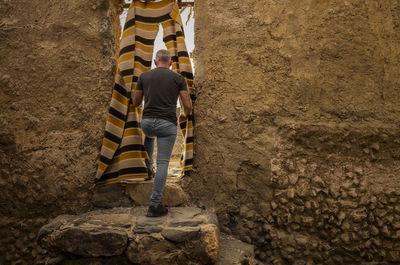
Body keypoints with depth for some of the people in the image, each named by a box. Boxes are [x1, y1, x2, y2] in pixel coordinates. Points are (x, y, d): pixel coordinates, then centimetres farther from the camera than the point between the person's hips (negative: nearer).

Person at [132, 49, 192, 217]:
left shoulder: (144, 76, 10)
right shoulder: (178, 78, 5)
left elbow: (135, 103, 16)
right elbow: (188, 105, 1)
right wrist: (185, 115, 24)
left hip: (147, 122, 3)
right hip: (167, 124, -3)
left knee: (150, 134, 40)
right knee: (163, 163, 0)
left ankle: (147, 165, 43)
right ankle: (154, 205, -2)